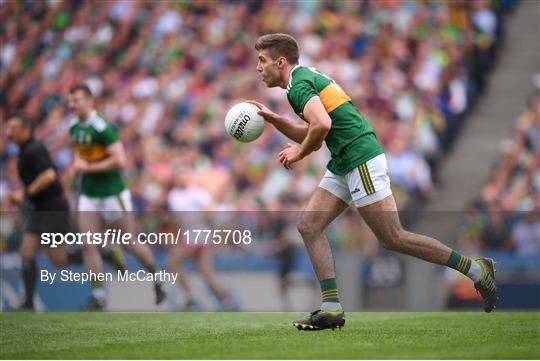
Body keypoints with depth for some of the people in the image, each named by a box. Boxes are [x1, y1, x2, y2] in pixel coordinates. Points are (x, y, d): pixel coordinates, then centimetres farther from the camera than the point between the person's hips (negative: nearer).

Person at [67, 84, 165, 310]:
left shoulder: (102, 127, -20)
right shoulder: (74, 127, 5)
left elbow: (119, 161, -28)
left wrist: (88, 167, -22)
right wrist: (77, 163, 6)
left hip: (112, 194, -7)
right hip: (88, 196, 7)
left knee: (129, 243, 5)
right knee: (88, 246, -5)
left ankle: (158, 281, 27)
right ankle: (98, 296, 0)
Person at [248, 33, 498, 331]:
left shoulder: (299, 84, -11)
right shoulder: (307, 79, 21)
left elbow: (322, 124, -28)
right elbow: (310, 135, 27)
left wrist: (299, 153, -12)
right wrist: (272, 119, 18)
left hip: (361, 159, -11)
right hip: (343, 163, 11)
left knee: (392, 238, -9)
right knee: (308, 225, 3)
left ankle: (476, 269, -1)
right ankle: (332, 308, -2)